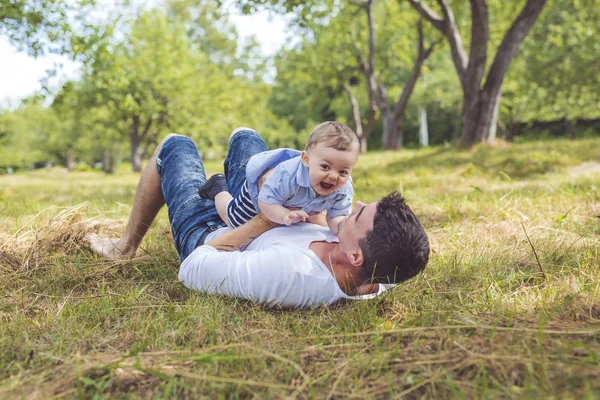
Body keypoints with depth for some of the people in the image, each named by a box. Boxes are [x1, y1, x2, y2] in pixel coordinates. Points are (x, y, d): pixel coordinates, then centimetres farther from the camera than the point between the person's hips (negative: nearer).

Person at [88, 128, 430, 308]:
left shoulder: (286, 274, -53)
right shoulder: (377, 278, -31)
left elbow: (192, 270, -35)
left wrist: (264, 223, -30)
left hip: (208, 236, -5)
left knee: (175, 145, 13)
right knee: (244, 137, 22)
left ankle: (126, 246, 36)